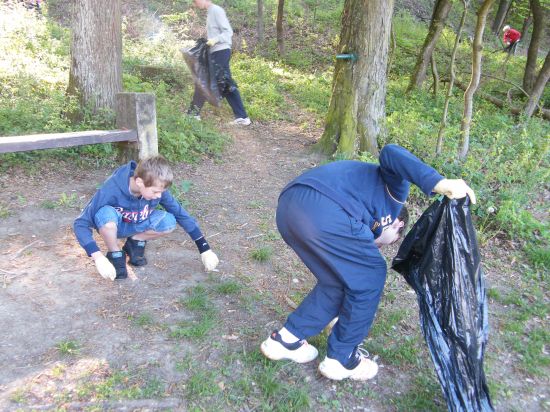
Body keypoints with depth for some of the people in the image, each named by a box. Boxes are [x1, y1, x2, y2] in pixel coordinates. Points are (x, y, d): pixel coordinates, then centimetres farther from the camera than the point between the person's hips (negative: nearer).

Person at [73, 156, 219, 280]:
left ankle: (135, 242, 2)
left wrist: (205, 249, -18)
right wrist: (98, 257, -43)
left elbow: (181, 214, -15)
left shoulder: (157, 188, -24)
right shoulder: (111, 190, -36)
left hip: (134, 225, 3)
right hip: (112, 225, -3)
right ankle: (115, 255, -11)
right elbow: (80, 223, -31)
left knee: (169, 222, -26)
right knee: (106, 214, -39)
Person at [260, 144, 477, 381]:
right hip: (323, 210, -9)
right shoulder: (394, 187, 24)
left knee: (338, 281, 25)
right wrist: (439, 183, -10)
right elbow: (391, 155, 1)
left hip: (288, 206, 9)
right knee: (370, 276, 13)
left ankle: (287, 339, 29)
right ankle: (341, 357, 24)